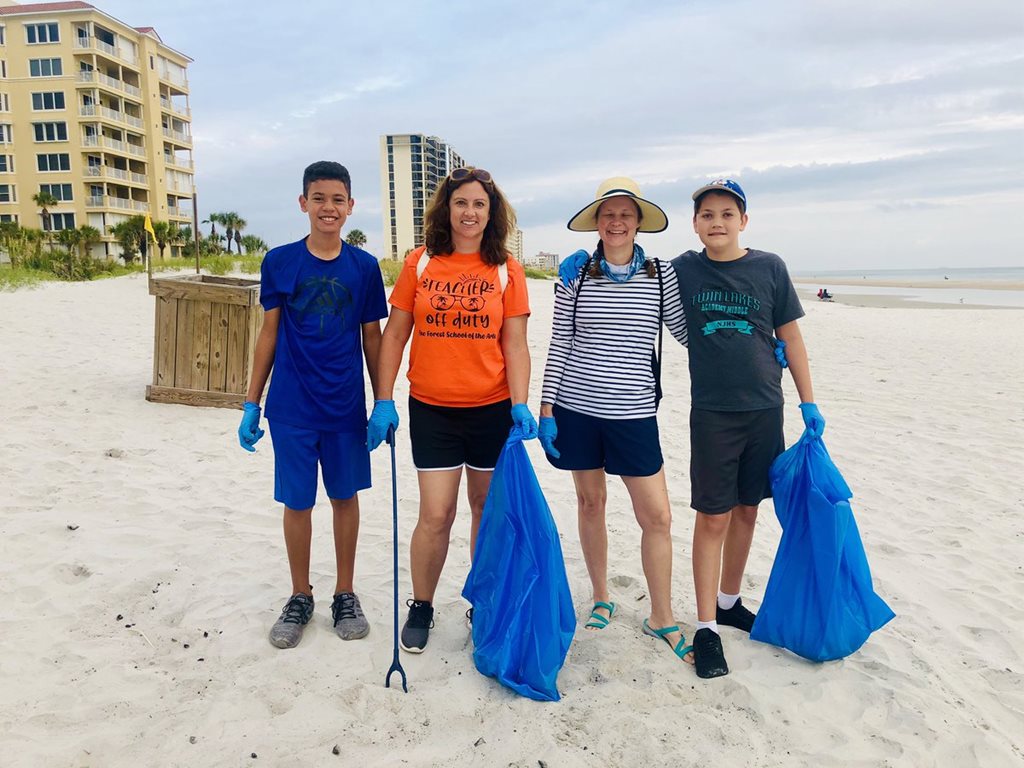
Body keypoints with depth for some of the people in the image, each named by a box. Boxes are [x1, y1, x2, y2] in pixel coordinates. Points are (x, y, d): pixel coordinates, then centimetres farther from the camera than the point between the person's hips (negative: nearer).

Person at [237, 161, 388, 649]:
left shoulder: (364, 267, 0)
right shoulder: (278, 262, -1)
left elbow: (372, 338, 5)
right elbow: (268, 334, 4)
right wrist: (251, 404, 4)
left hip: (347, 407, 1)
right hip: (291, 408, 0)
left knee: (345, 497, 11)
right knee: (297, 502, 8)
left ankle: (345, 594, 28)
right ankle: (300, 597, 27)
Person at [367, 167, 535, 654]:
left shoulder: (507, 271, 1)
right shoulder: (419, 263, 2)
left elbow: (515, 345, -1)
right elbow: (394, 335, 4)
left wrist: (520, 405, -12)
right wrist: (384, 401, -2)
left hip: (492, 409, 1)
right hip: (432, 411, 0)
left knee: (488, 509, 12)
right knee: (436, 515, 0)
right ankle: (420, 608, 22)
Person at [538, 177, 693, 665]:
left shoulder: (660, 275, 1)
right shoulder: (575, 275, 0)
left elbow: (689, 332, 9)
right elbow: (558, 346, 2)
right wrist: (546, 410, -1)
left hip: (633, 412, 0)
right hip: (576, 408, 0)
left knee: (657, 516, 0)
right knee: (590, 502, 13)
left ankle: (661, 618, 19)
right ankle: (601, 598, 33)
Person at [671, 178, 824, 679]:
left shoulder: (769, 268, 2)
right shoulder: (683, 270, 0)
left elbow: (791, 336, 6)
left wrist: (808, 402, 6)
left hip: (764, 408, 2)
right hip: (711, 412, -2)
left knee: (746, 510, 13)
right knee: (713, 517, -1)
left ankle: (729, 601, 32)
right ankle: (706, 627, 8)